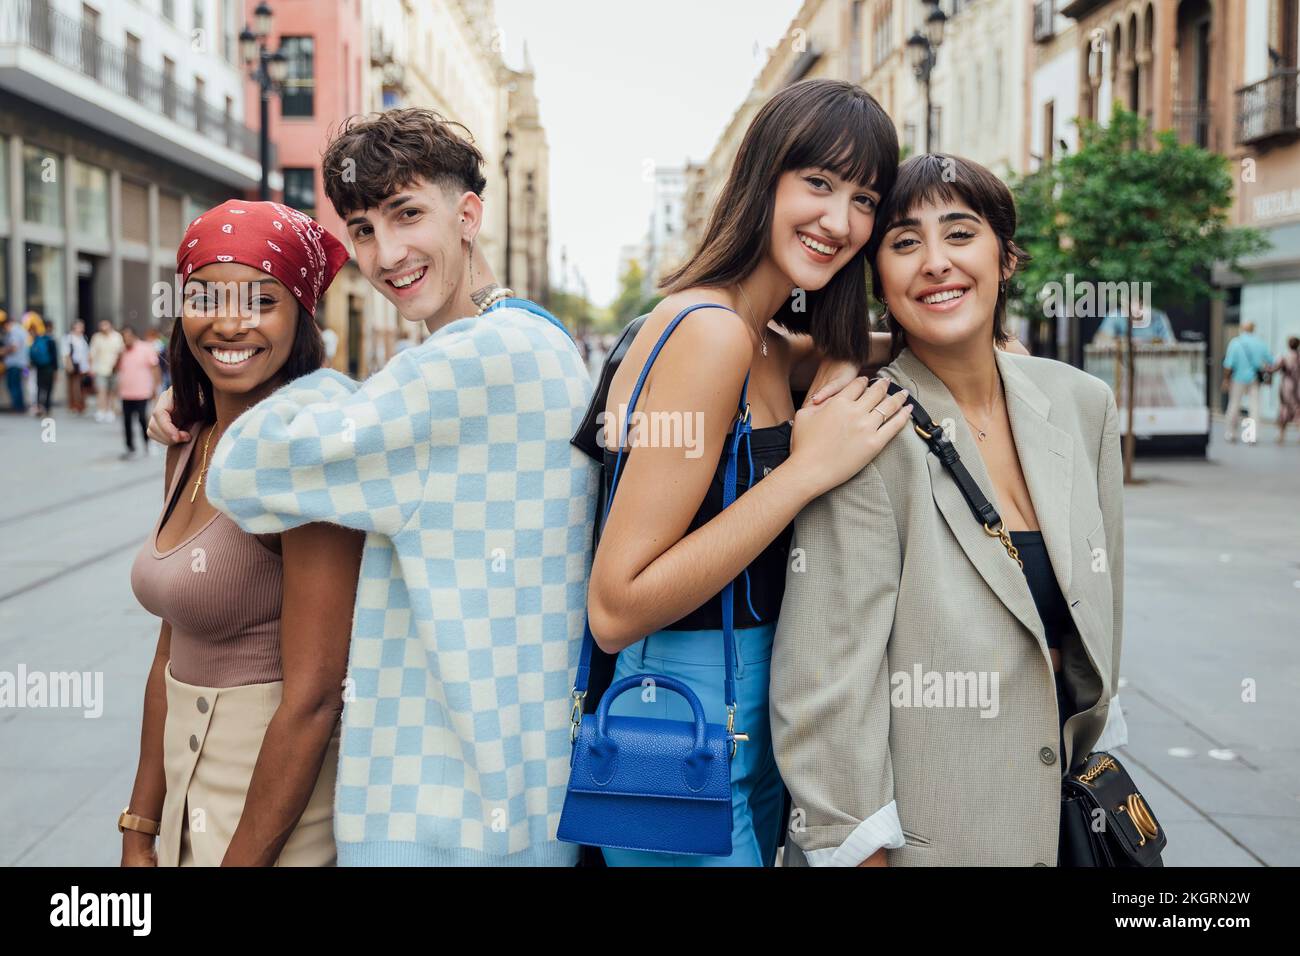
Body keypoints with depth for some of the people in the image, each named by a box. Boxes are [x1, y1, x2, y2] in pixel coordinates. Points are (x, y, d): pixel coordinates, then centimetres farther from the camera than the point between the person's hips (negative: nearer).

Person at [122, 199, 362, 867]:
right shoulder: (190, 452, 4)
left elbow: (312, 697, -20)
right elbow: (171, 658, 8)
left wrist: (242, 858, -16)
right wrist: (139, 835, 8)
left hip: (281, 817, -7)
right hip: (192, 798, 7)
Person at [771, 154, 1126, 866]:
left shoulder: (1082, 404, 0)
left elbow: (1099, 615, 10)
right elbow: (825, 685, -20)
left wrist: (1094, 757, 14)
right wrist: (858, 849, -19)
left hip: (1060, 812, 6)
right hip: (920, 833, -6)